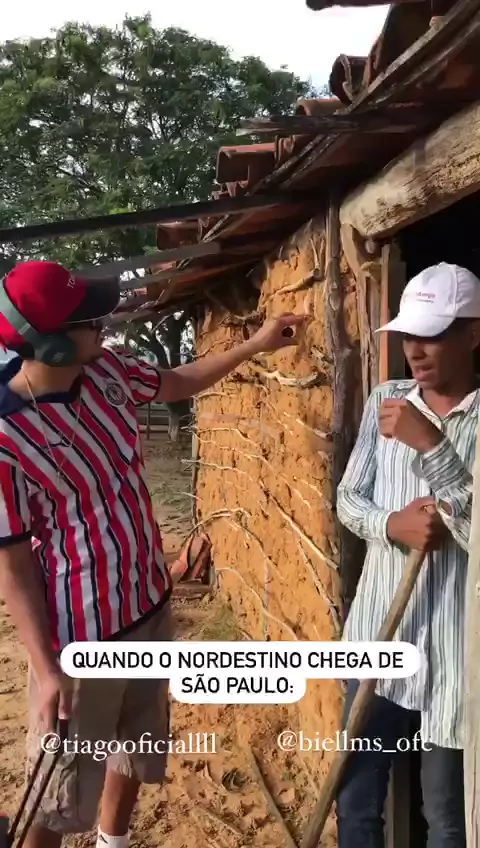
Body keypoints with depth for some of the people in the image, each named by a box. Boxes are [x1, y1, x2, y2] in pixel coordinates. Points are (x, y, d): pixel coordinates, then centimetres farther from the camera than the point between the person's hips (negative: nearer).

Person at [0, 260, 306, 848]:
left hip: (148, 604, 7)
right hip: (82, 633, -7)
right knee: (61, 789, 10)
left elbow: (176, 383, 15)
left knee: (139, 749, 27)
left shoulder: (105, 371, -6)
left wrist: (256, 344, 12)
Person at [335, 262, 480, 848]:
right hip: (377, 633, 4)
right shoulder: (385, 402, 2)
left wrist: (430, 445, -26)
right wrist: (392, 523, -16)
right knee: (356, 799, 20)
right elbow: (347, 499, 4)